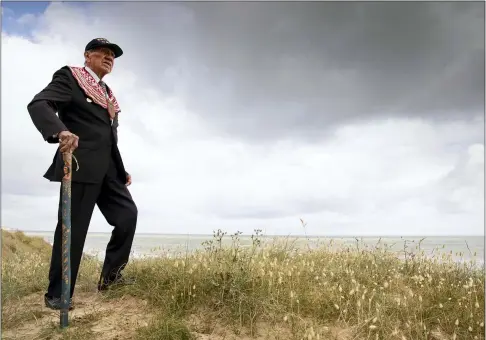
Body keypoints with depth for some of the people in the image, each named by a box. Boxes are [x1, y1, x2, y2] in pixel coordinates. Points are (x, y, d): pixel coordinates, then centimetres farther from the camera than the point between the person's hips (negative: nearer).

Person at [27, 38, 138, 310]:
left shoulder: (109, 95, 24)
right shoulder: (69, 76, 1)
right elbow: (39, 104, -15)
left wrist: (122, 170, 20)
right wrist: (60, 131, -35)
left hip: (107, 169, 8)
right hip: (81, 165, -8)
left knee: (127, 213, 3)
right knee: (72, 227, -6)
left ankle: (110, 275, 16)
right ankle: (57, 294, 6)